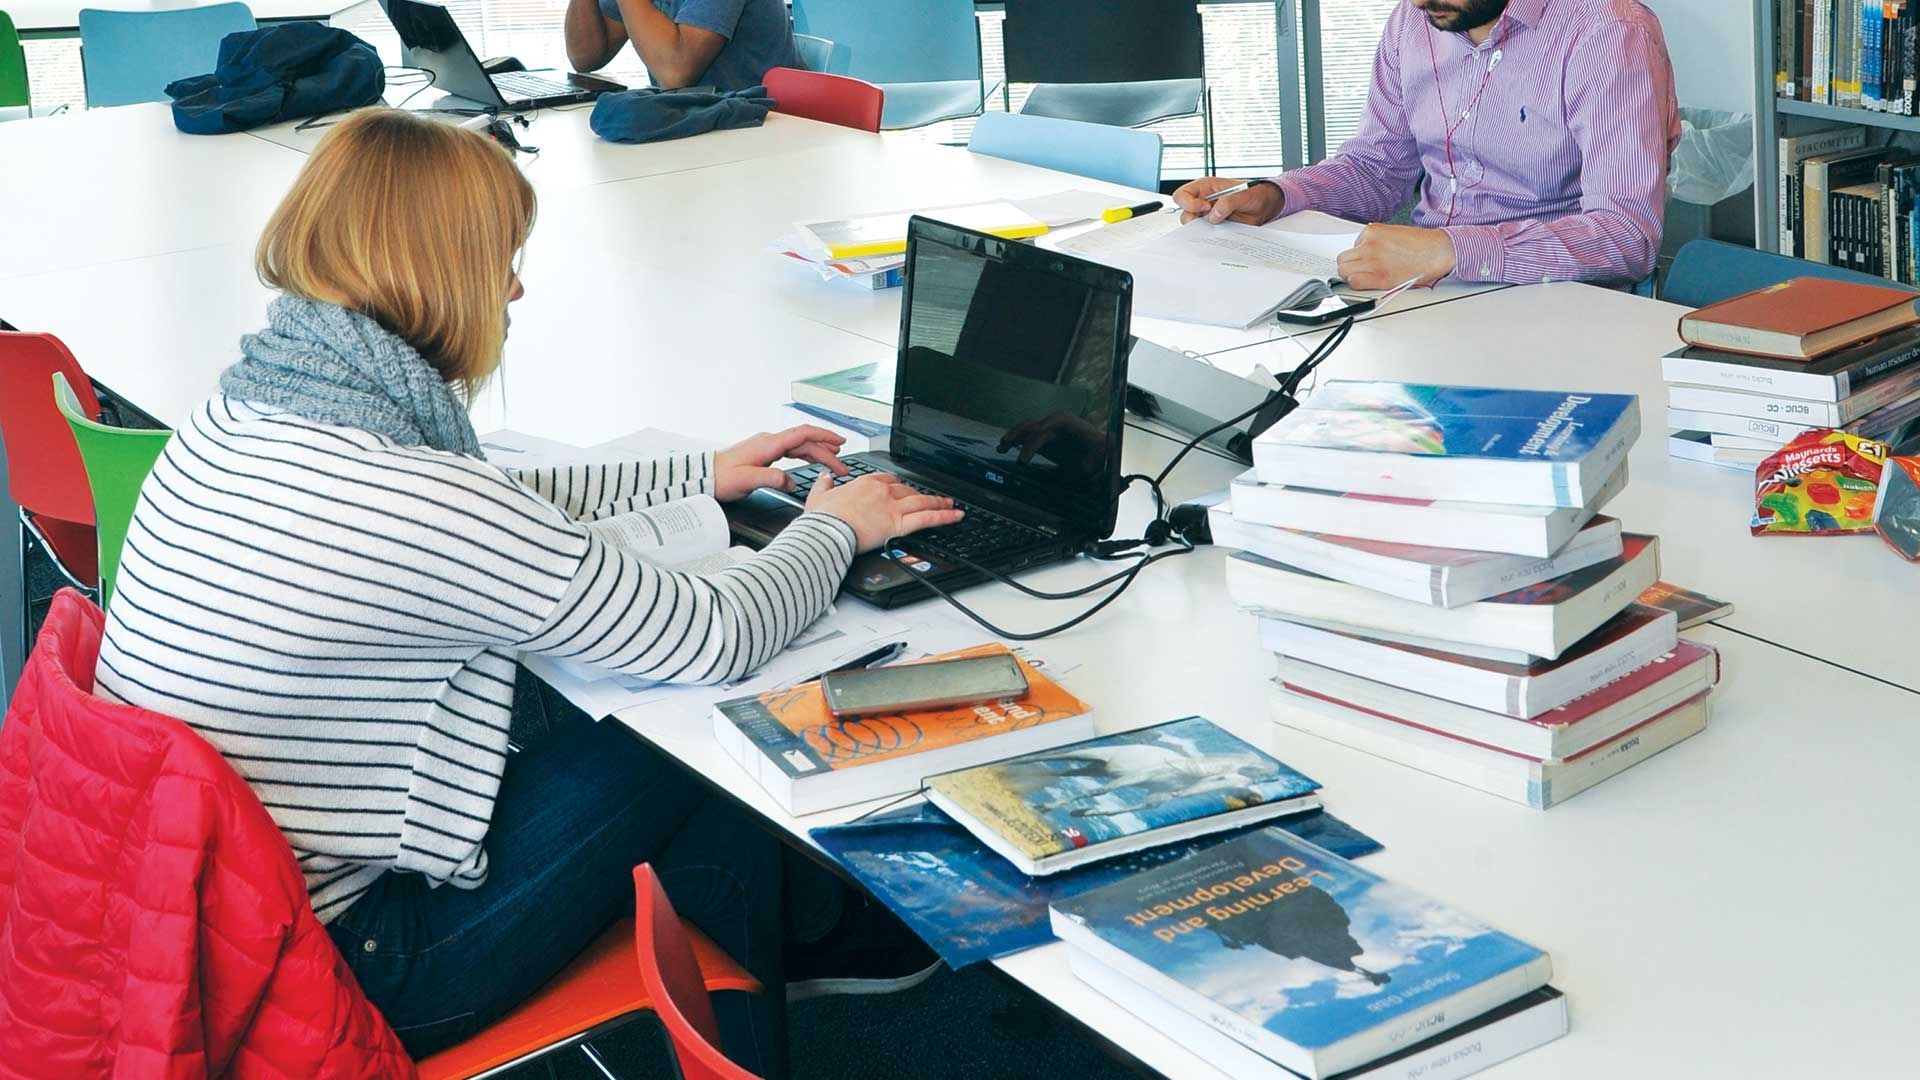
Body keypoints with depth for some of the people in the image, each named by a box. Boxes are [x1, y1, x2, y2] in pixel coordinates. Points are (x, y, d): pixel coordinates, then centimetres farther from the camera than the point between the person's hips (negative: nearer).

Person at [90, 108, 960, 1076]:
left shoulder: (250, 402, -2)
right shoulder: (417, 504, -27)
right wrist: (834, 528, 5)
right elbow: (715, 641, -15)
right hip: (323, 974, -8)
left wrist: (704, 475, 21)